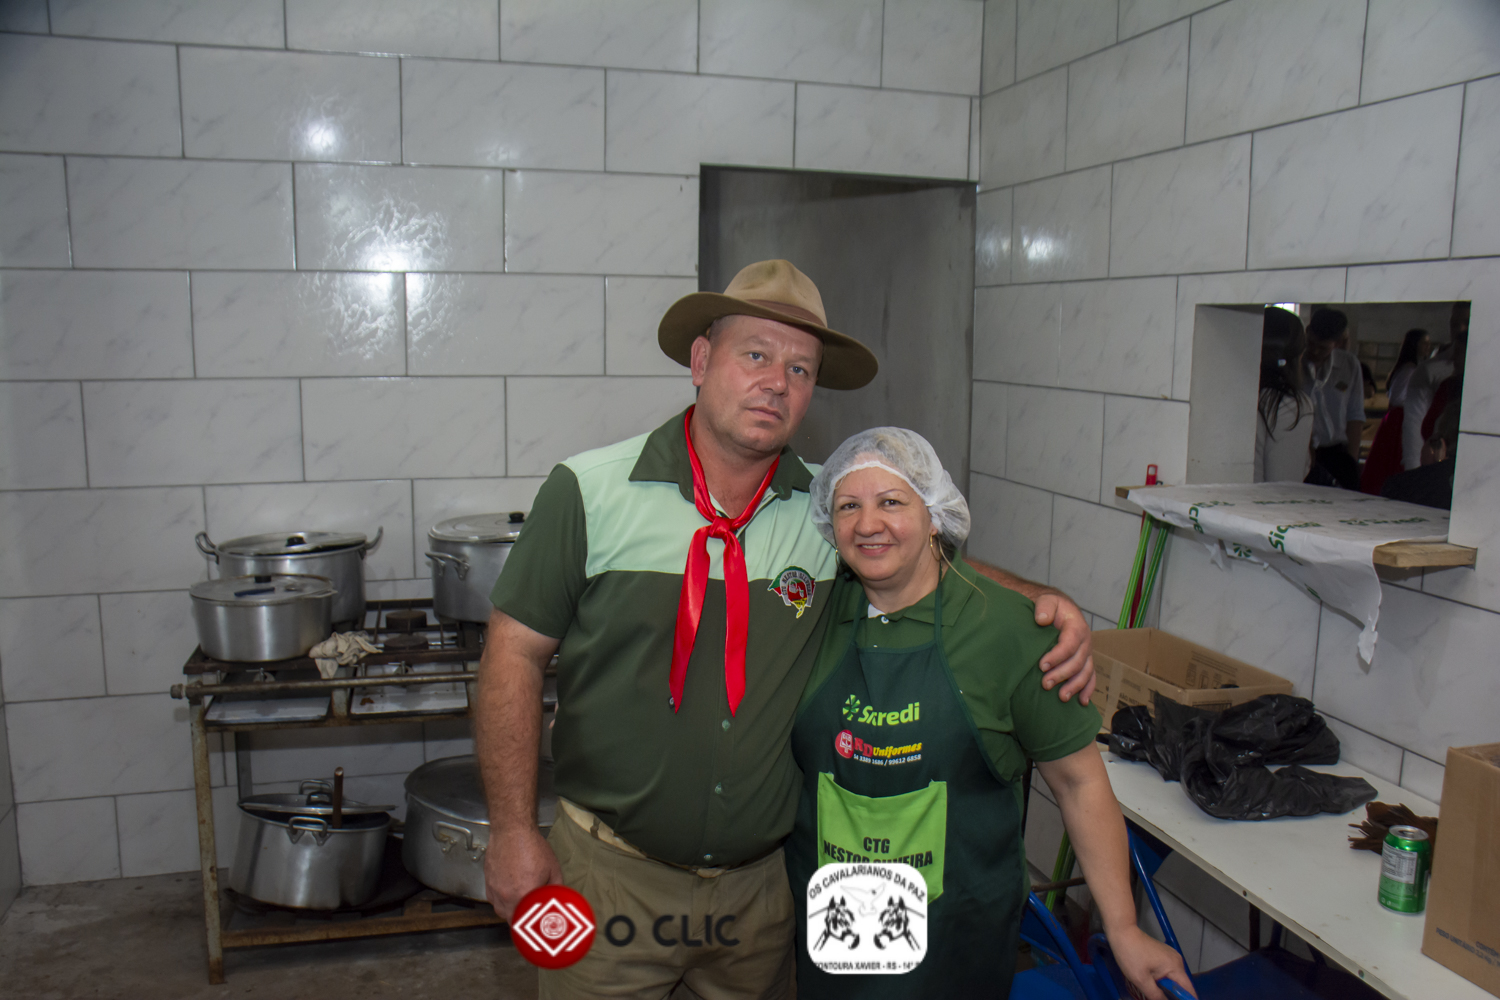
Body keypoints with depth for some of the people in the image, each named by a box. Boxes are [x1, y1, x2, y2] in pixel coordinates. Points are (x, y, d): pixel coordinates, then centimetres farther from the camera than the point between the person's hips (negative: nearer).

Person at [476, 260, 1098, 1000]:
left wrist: (1041, 602, -10)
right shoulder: (590, 492, -12)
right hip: (612, 874, -2)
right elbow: (515, 654, -9)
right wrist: (513, 830, -11)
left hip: (764, 879, 3)